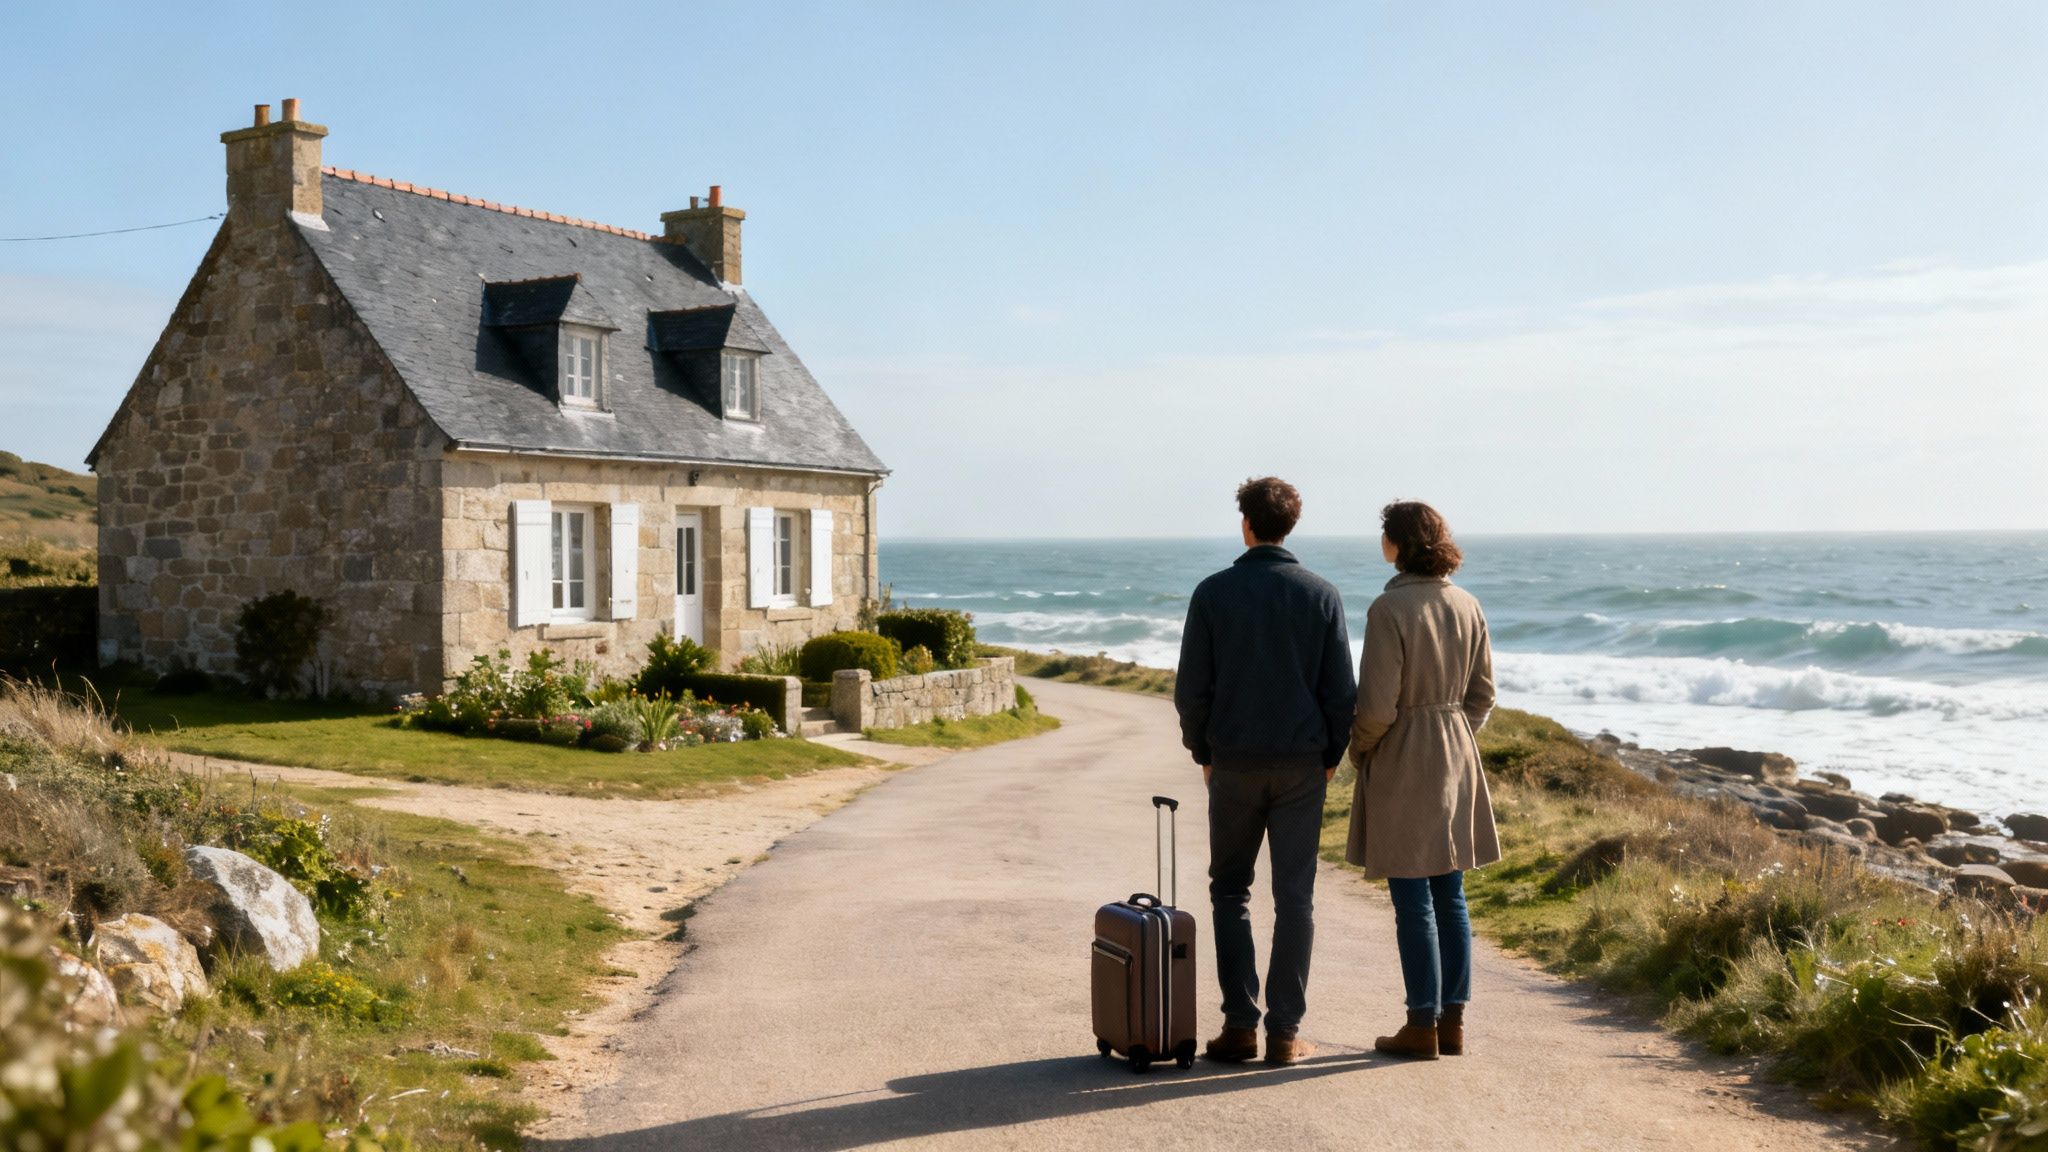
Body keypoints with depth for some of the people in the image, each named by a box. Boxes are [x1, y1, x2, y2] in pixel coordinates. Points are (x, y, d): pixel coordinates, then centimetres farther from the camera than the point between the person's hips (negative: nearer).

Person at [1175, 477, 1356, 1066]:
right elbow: (1341, 689, -1)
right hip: (1302, 763, 1)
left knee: (1230, 890, 12)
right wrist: (1330, 755, 12)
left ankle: (1239, 1025, 7)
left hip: (1235, 763, -1)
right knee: (1295, 896, 6)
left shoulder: (1213, 593, -4)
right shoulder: (1322, 595, -1)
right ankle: (1285, 1031, 6)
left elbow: (1192, 687, -3)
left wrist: (1203, 752, 11)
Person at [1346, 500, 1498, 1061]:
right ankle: (1452, 1020, 17)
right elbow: (1483, 693, 9)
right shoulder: (1466, 606, 4)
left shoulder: (1390, 608, -17)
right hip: (1456, 760, 7)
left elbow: (1377, 705, -18)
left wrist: (1358, 746, 0)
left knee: (1413, 901, 0)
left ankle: (1423, 1025, 6)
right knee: (1450, 895, 12)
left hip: (1401, 761, -7)